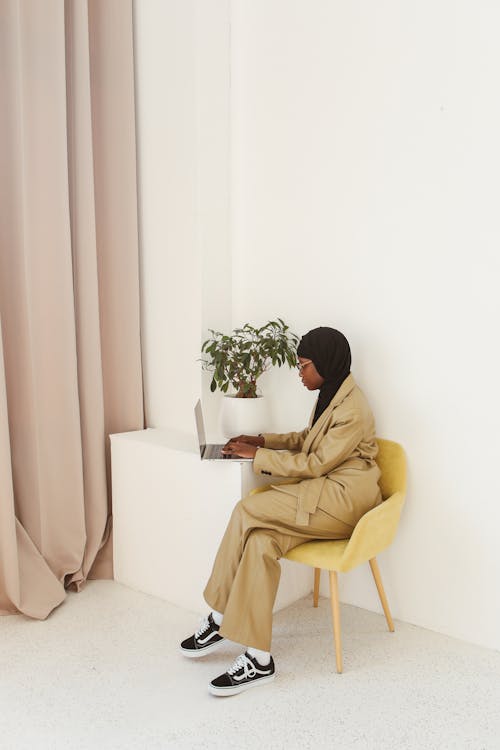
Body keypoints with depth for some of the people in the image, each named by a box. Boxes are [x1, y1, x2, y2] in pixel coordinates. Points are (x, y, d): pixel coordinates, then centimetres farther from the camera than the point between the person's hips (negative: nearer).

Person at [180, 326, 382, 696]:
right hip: (322, 493, 9)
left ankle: (221, 617, -7)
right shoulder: (330, 395, 13)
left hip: (344, 500, -9)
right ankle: (258, 659, -15)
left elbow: (316, 463, -17)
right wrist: (263, 440, 15)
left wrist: (258, 455, -12)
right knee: (261, 541, -19)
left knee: (247, 510, -22)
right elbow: (308, 438, 27)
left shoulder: (353, 409, -17)